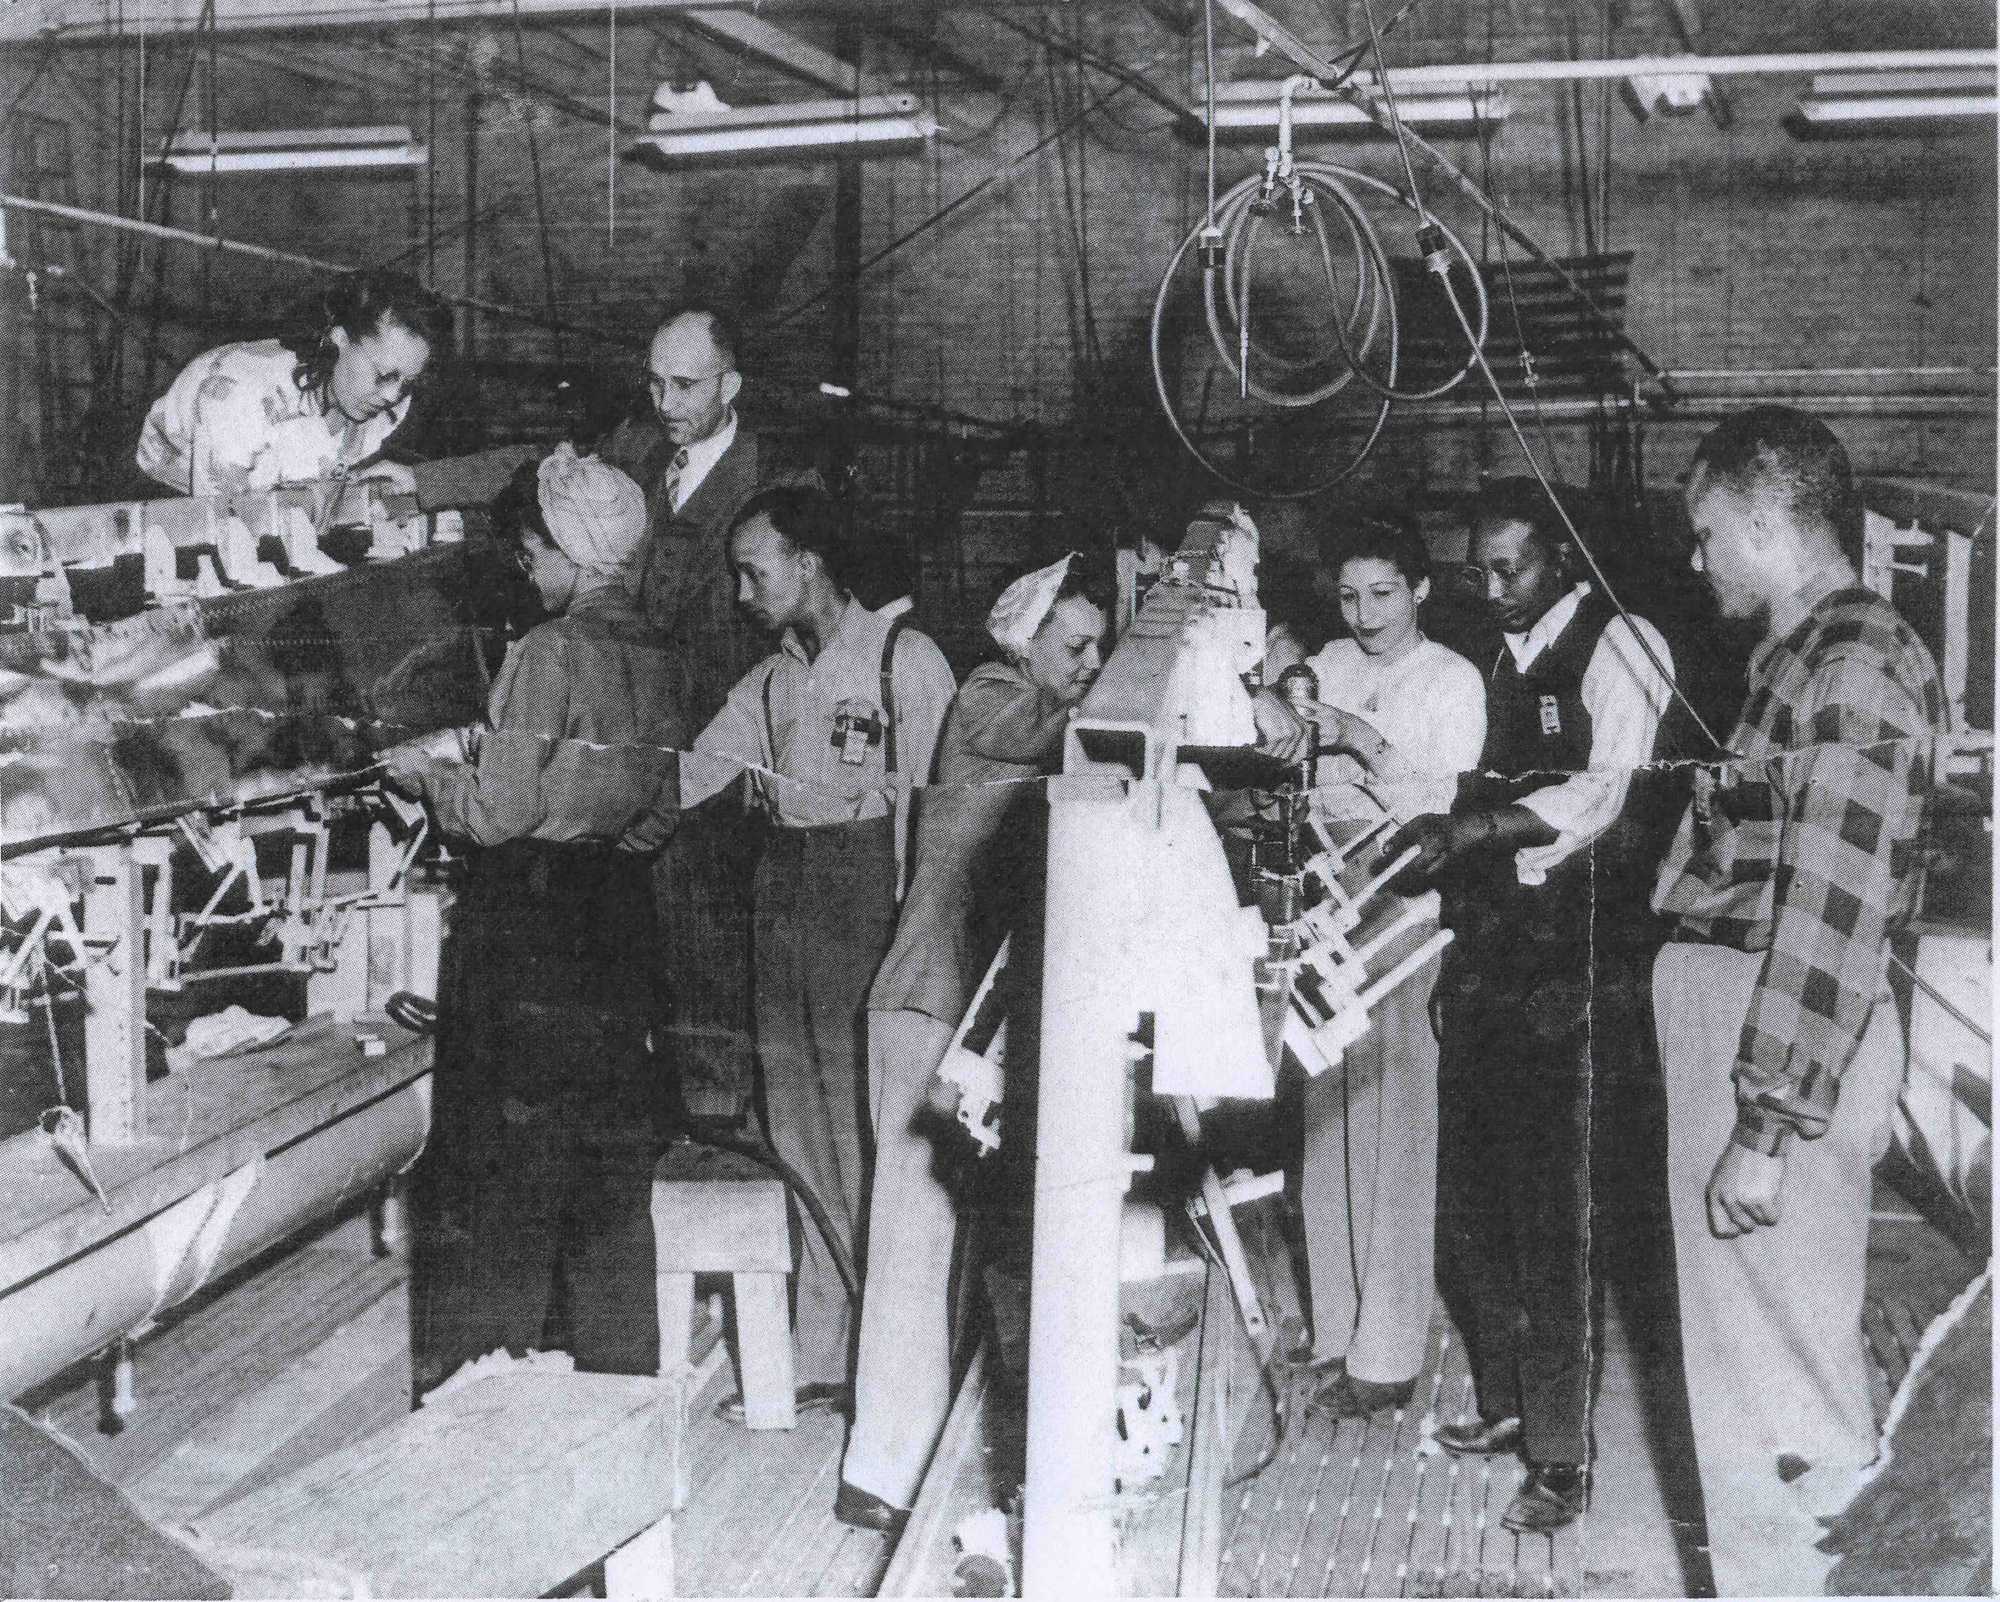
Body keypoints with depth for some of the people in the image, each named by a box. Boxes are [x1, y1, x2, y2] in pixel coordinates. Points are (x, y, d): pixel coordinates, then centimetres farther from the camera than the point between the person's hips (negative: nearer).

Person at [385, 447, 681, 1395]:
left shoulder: (550, 651, -16)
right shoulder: (648, 652, 6)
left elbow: (501, 812, -17)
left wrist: (428, 775, 0)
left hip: (530, 916, -7)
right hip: (619, 910, 7)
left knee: (504, 1145, 4)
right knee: (610, 1140, 15)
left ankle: (481, 1363, 13)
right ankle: (619, 1362, 24)